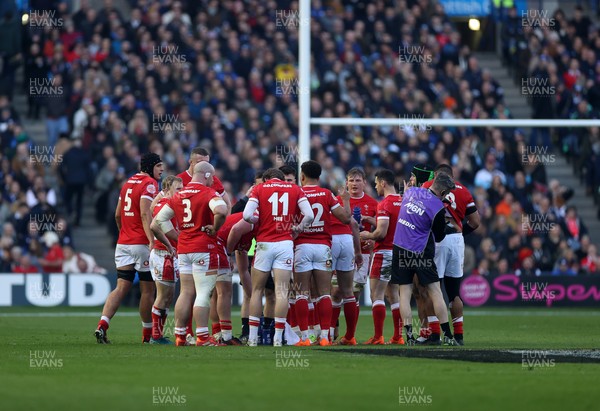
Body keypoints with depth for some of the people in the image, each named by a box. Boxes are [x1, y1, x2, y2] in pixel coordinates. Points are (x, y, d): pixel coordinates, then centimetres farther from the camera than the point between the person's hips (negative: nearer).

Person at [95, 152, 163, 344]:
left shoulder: (128, 183, 15)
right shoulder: (149, 184, -9)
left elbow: (118, 215, 21)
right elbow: (145, 214, -20)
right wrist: (152, 241, -26)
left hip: (123, 243, 7)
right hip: (141, 244, -7)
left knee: (121, 288, 4)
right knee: (148, 290, 5)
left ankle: (102, 326, -13)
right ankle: (148, 334, 13)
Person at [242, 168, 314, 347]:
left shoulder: (259, 189, 4)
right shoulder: (295, 190, 8)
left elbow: (247, 215, -9)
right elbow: (309, 215, -3)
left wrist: (259, 220, 11)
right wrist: (298, 228, 13)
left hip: (264, 244, -1)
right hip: (285, 243, 1)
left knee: (257, 290, 10)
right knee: (281, 291, -1)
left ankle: (253, 336, 9)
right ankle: (278, 337, -6)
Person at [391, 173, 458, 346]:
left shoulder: (410, 191, 1)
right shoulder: (438, 208, -12)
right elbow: (439, 237, 0)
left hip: (400, 248, 4)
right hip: (420, 252, -4)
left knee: (405, 292, 6)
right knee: (435, 292, 2)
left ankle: (409, 336, -1)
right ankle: (448, 336, 1)